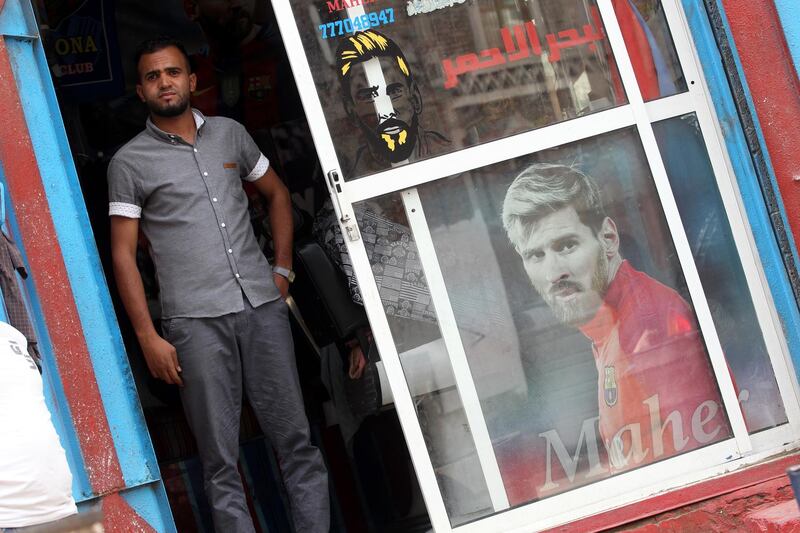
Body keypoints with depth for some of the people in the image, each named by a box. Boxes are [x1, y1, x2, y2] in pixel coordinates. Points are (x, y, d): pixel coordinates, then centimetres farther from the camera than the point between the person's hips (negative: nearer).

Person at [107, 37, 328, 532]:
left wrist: (283, 269, 12)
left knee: (295, 436, 5)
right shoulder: (129, 162, 2)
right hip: (196, 321, -3)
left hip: (262, 304, 3)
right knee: (221, 457, 0)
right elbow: (123, 254, 0)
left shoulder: (230, 133, 11)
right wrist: (148, 336, -6)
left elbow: (277, 193, 23)